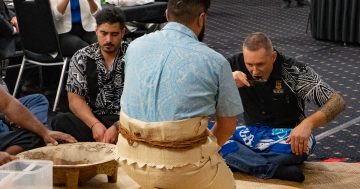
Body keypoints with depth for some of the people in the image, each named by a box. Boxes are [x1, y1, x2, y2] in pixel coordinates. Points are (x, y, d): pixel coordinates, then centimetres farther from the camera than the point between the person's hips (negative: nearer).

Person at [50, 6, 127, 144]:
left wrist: (118, 127, -26)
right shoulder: (81, 58, 3)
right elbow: (75, 99, -2)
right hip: (91, 119, 3)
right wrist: (95, 124, -20)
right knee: (60, 122, -28)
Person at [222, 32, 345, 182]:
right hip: (251, 134, 3)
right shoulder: (236, 65, -11)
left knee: (305, 143, -38)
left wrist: (308, 123, -36)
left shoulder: (295, 72, -16)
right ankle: (275, 169, -31)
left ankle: (235, 162, -27)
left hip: (286, 136, -2)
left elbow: (337, 102, -17)